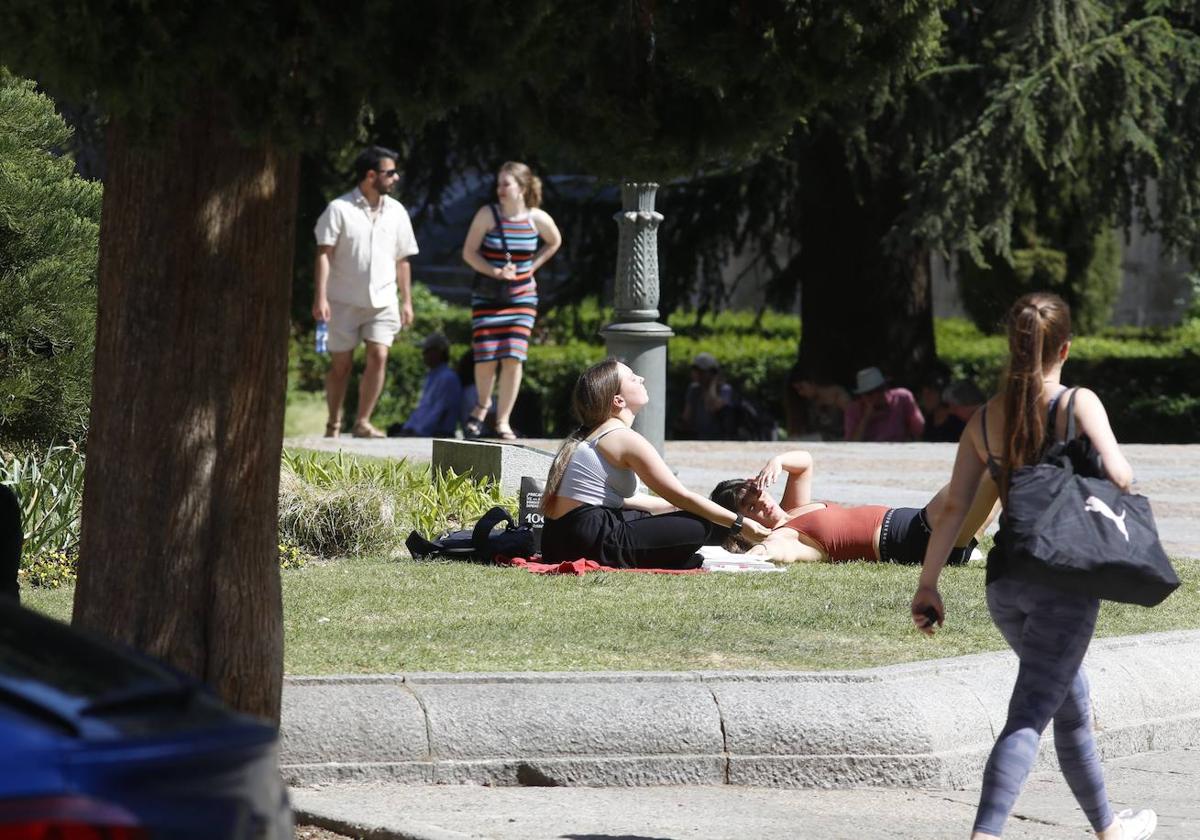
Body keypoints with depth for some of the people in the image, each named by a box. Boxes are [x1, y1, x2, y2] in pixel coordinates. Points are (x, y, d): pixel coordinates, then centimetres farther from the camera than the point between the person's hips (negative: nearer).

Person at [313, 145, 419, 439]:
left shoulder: (396, 212, 8)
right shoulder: (340, 209, -5)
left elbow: (402, 260, 14)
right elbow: (324, 254, -9)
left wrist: (407, 301, 10)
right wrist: (320, 297, -17)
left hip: (383, 300, 3)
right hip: (345, 301, -3)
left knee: (378, 357, -11)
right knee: (340, 363, 3)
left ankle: (362, 422, -5)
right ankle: (333, 424, 16)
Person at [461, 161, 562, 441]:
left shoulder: (538, 219, -3)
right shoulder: (487, 214, -7)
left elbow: (554, 242, 17)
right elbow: (468, 252, -5)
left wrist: (531, 267, 6)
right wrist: (494, 271, -19)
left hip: (521, 296, 1)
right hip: (487, 295, -1)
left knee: (513, 358, -8)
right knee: (485, 357, -5)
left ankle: (503, 421, 2)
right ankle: (482, 405, 25)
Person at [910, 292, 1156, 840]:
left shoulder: (985, 418, 5)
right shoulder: (1079, 404, -8)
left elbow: (954, 507, 2)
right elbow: (1118, 474, -20)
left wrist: (927, 585, 5)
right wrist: (1123, 478, 4)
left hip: (1005, 582, 6)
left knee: (1072, 707, 23)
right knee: (1030, 715, -9)